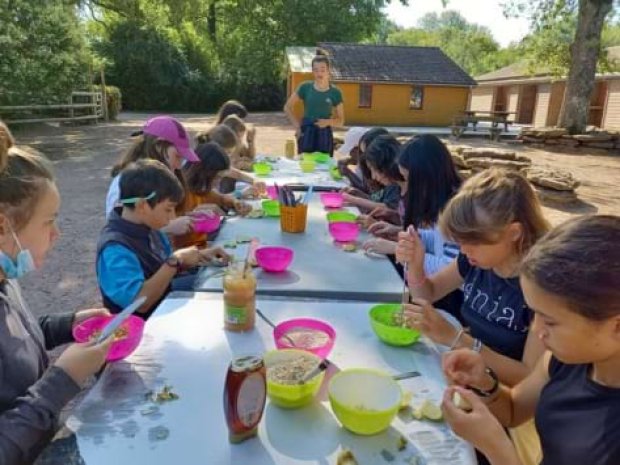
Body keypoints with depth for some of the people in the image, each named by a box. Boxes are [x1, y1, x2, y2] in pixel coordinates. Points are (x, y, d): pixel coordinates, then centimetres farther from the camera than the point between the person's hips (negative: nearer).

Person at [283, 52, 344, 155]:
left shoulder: (335, 92, 1)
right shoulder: (305, 87, 0)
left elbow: (341, 121, 5)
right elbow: (287, 107, 8)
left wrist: (328, 122, -14)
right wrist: (297, 126, -1)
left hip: (324, 134, 0)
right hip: (306, 133, 0)